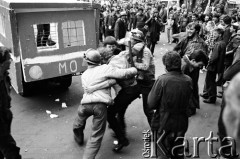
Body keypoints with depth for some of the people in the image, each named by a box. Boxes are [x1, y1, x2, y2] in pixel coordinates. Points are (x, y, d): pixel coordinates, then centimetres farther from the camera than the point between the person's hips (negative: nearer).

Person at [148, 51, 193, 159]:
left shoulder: (162, 80, -22)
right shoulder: (188, 80, -8)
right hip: (182, 123, 4)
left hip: (164, 123, -4)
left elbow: (151, 105, -17)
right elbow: (187, 101, 5)